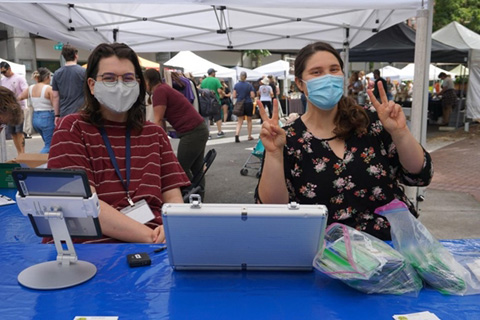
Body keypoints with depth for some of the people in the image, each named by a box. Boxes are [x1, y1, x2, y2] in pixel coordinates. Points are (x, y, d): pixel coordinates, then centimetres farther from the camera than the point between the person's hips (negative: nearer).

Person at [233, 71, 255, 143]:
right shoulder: (249, 85, -7)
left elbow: (234, 96, -2)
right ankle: (250, 136, 23)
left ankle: (237, 135, -17)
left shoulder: (236, 85, -1)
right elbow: (252, 96, -10)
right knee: (249, 121, 15)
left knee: (240, 122, 4)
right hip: (248, 104, -1)